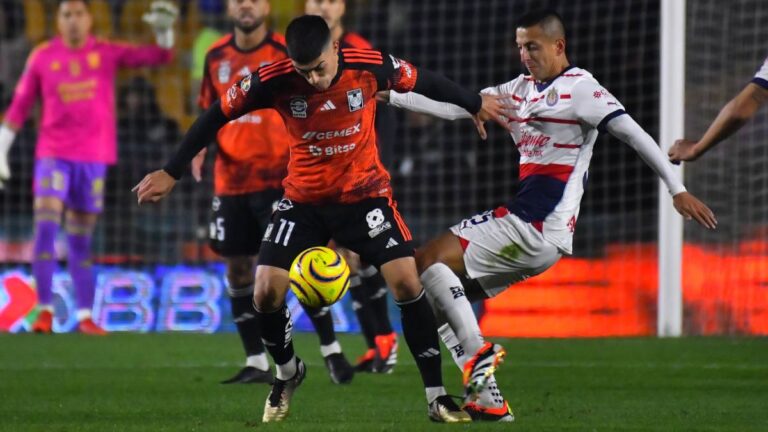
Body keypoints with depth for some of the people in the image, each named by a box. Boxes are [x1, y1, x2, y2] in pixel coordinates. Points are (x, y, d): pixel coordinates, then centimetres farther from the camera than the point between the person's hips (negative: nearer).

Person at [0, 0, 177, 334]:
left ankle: (85, 316, 10)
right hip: (54, 155, -1)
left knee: (80, 241, 6)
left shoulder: (107, 54, 4)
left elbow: (159, 57, 5)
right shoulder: (42, 58, 2)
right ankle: (44, 310, -11)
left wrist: (164, 31, -15)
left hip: (93, 157, 1)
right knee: (45, 229, -15)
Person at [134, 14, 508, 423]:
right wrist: (171, 173, -5)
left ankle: (436, 397, -4)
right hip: (304, 200, 1)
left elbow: (425, 82, -1)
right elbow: (216, 116, -7)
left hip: (365, 194, -1)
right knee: (266, 293, -8)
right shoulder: (273, 81, -20)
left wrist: (475, 104, 15)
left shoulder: (370, 67, -20)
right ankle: (287, 372, 24)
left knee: (407, 283, -15)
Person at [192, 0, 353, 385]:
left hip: (279, 178, -4)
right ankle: (255, 362, 13)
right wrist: (199, 148, 3)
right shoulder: (217, 57, 8)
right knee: (237, 266, 5)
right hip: (231, 182, 4)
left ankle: (331, 350, 1)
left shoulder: (286, 53, -4)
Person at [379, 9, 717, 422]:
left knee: (429, 260, -14)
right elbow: (455, 106, 18)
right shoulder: (519, 90, 18)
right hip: (522, 222, 9)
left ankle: (477, 355, -15)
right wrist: (389, 95, 11)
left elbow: (634, 134, -11)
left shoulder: (579, 88, -5)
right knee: (441, 294, 7)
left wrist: (677, 189, -17)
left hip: (540, 228, -9)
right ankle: (489, 400, 3)